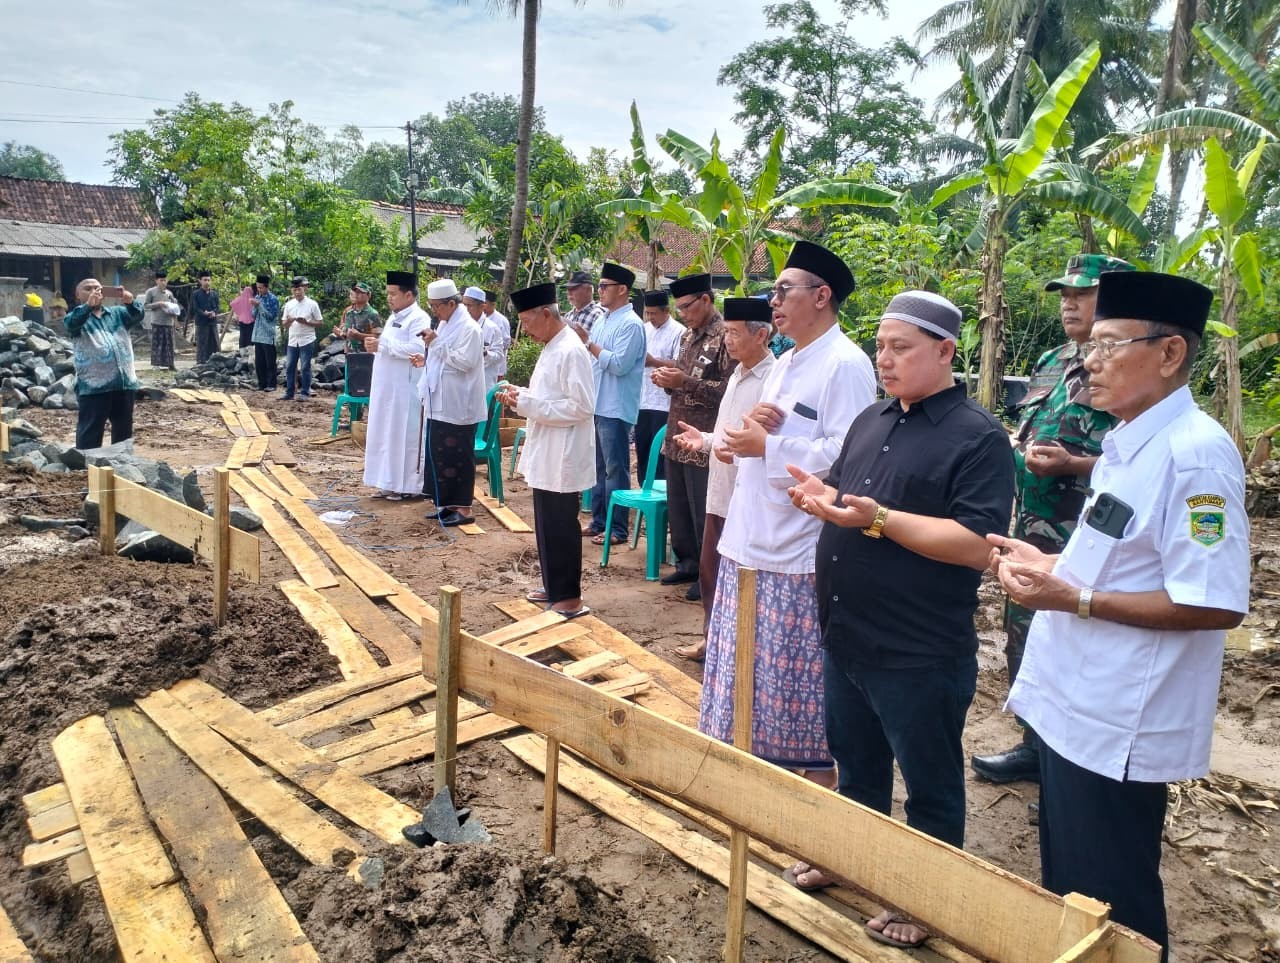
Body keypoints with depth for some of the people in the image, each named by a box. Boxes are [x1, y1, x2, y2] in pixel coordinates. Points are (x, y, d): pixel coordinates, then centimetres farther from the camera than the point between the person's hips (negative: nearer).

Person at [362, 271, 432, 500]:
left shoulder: (419, 319, -11)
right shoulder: (394, 318, 17)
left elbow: (417, 349, -25)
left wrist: (382, 345, -21)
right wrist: (375, 345, 3)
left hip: (406, 389, -9)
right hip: (387, 387, 9)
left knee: (405, 435, -3)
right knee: (385, 434, 11)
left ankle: (407, 486, 4)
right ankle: (390, 482, 18)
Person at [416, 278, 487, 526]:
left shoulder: (469, 328, -14)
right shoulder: (445, 324, 14)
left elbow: (465, 362, -22)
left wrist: (436, 343, -20)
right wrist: (427, 359, 8)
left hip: (457, 406, -9)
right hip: (440, 403, 9)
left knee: (457, 457, -3)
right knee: (440, 455, 12)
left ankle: (463, 508, 6)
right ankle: (448, 504, 22)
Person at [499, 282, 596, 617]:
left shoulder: (571, 352, -18)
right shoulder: (551, 348, 12)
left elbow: (580, 406, -23)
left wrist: (528, 405, -21)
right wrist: (522, 395, 5)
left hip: (562, 458, -10)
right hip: (546, 455, 10)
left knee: (560, 527, -2)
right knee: (546, 525, 17)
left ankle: (569, 598, 9)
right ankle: (553, 587, 29)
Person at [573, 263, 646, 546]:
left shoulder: (631, 324, -12)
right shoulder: (602, 321, 14)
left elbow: (619, 364, -21)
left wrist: (588, 343, -17)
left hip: (615, 409, -9)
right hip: (596, 405, 9)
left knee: (615, 470, -2)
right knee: (598, 468, 15)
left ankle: (617, 529, 5)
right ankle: (598, 521, 25)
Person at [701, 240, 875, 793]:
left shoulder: (845, 364, -13)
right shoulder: (785, 363, 17)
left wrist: (766, 445, -19)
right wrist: (751, 424, -1)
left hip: (800, 551, -9)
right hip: (751, 539, 9)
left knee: (802, 678, 3)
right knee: (753, 672, 18)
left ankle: (820, 784, 20)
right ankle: (760, 763, 35)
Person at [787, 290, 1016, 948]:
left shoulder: (978, 437, -14)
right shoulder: (872, 421, 10)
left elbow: (978, 545, -23)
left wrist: (879, 519, -27)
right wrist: (819, 493, -5)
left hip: (919, 655, -7)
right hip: (845, 639, 7)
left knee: (929, 785, 12)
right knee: (855, 763, 24)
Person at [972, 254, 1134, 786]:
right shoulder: (1051, 363, 13)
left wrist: (1072, 465, -25)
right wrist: (1012, 448, 5)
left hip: (1086, 543, -8)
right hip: (1032, 532, 8)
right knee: (1023, 638, 17)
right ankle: (1037, 745, 34)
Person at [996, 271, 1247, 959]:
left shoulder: (1196, 453, -21)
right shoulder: (1126, 443, 9)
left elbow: (1215, 605, -24)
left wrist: (1073, 599, -23)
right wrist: (1050, 564, 5)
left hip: (1118, 727, -9)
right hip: (1073, 704, 9)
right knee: (1065, 892, 24)